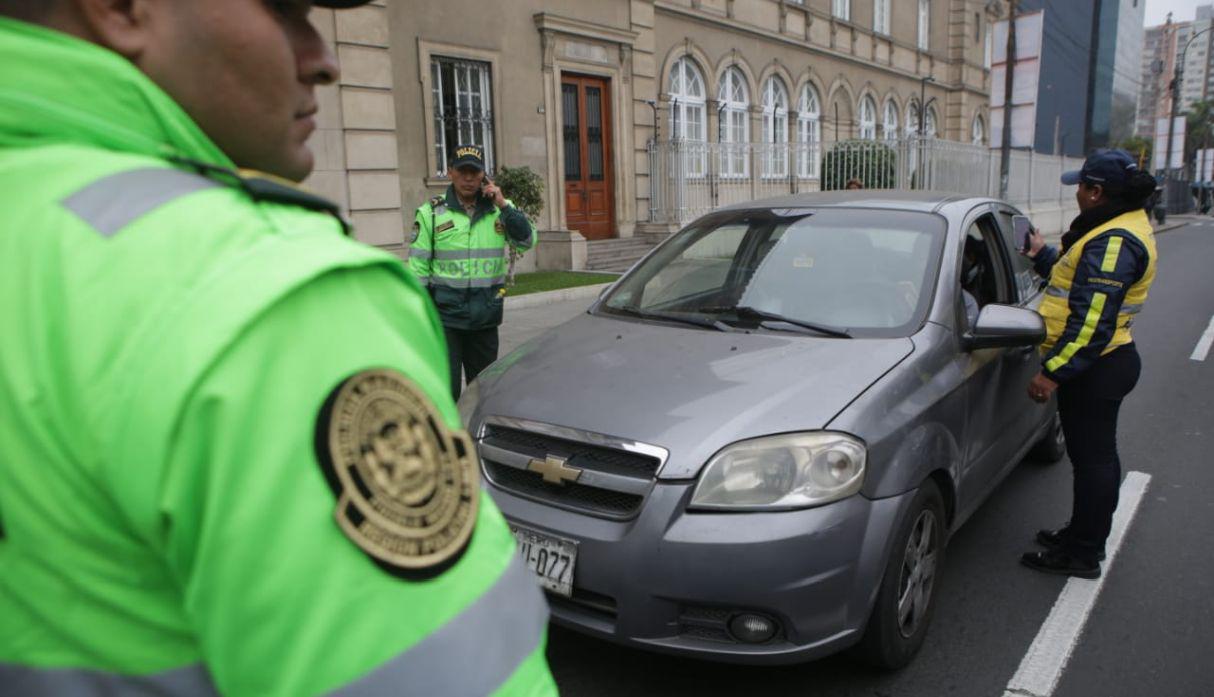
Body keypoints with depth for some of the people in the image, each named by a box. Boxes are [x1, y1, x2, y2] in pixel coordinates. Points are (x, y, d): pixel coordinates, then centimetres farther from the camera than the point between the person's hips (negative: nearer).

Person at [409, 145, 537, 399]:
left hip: (485, 318, 3)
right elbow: (418, 266, -2)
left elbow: (526, 241, -4)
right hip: (445, 315, -3)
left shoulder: (498, 209, 6)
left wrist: (503, 204, -11)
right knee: (446, 389, -5)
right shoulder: (431, 212, -2)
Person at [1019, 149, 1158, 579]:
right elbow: (1079, 281, 22)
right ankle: (1084, 535, 35)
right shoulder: (1124, 228, 13)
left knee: (1092, 456, -1)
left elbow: (1093, 320, -27)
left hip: (1094, 369, -11)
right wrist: (1042, 254, 25)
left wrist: (1054, 371, -25)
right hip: (1106, 364, 11)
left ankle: (1083, 554, 11)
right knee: (1095, 455, 20)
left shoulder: (1114, 242, -21)